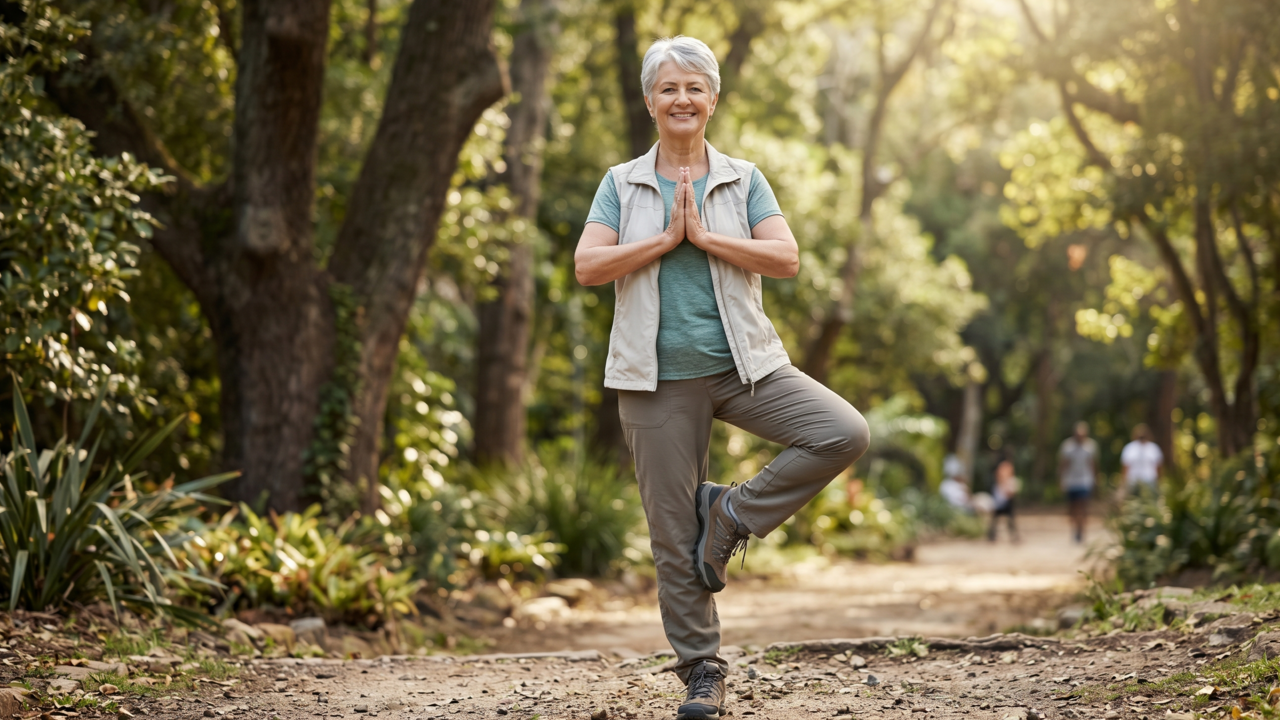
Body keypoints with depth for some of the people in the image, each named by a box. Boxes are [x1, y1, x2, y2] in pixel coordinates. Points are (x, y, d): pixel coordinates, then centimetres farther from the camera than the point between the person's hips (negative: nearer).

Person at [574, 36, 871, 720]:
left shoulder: (744, 180, 8)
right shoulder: (621, 184, 7)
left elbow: (785, 258, -6)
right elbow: (587, 266, -6)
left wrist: (705, 235, -12)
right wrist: (665, 238, -12)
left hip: (743, 365, 1)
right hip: (658, 379, -1)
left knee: (845, 435, -20)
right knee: (674, 534, 1)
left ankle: (733, 515, -4)